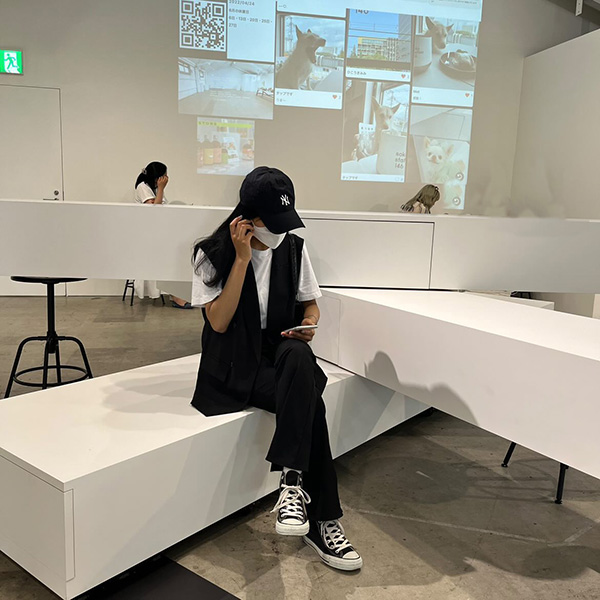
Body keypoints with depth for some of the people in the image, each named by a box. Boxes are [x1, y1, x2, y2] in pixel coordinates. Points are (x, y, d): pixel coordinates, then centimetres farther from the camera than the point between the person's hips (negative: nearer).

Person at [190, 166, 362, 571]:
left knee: (298, 354, -34)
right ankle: (322, 521, -19)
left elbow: (309, 304, 14)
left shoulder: (294, 248, 4)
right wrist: (242, 258, -19)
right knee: (310, 402, -29)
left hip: (283, 354, 4)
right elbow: (219, 322, -15)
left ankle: (292, 483, -29)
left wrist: (309, 323, -11)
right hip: (233, 364, -4)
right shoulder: (213, 254, -7)